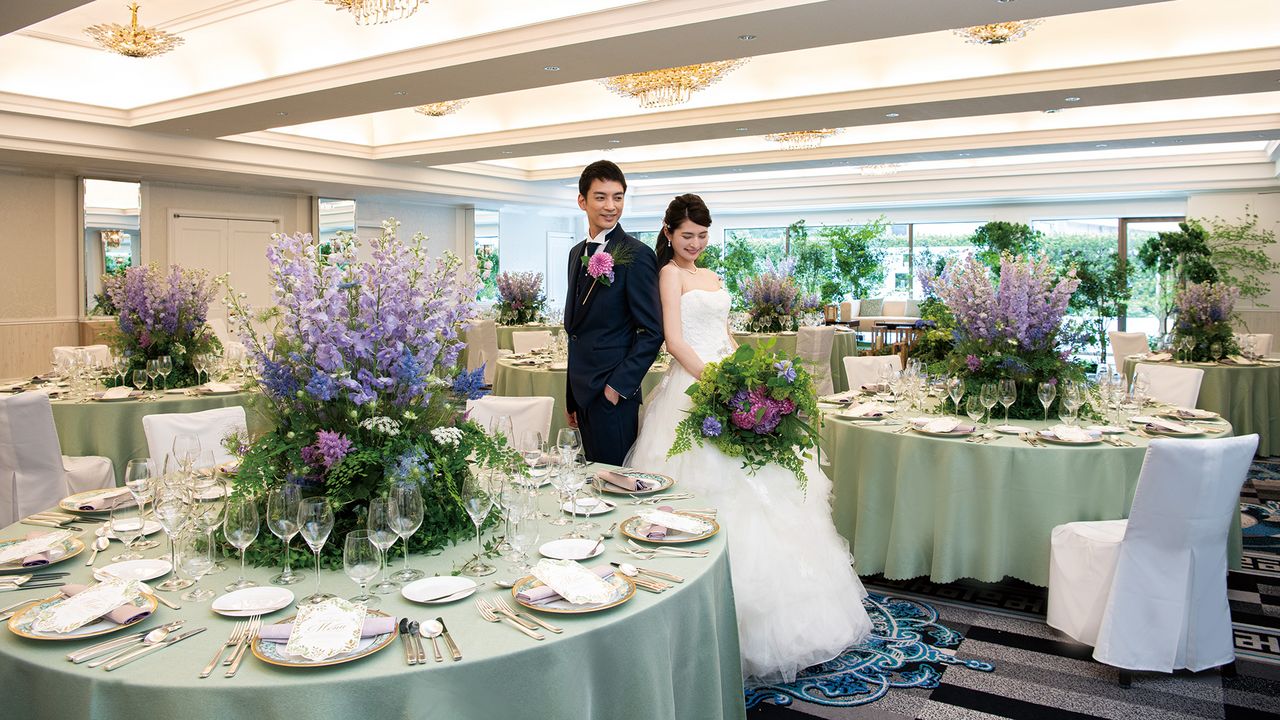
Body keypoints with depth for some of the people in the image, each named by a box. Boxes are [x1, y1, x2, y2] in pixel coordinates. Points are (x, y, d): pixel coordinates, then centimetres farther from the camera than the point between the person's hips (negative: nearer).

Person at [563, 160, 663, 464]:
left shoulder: (636, 255, -11)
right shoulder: (577, 253, 13)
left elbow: (652, 332, -13)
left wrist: (619, 385, -17)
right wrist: (572, 397, 18)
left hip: (613, 393, -7)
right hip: (582, 390, 7)